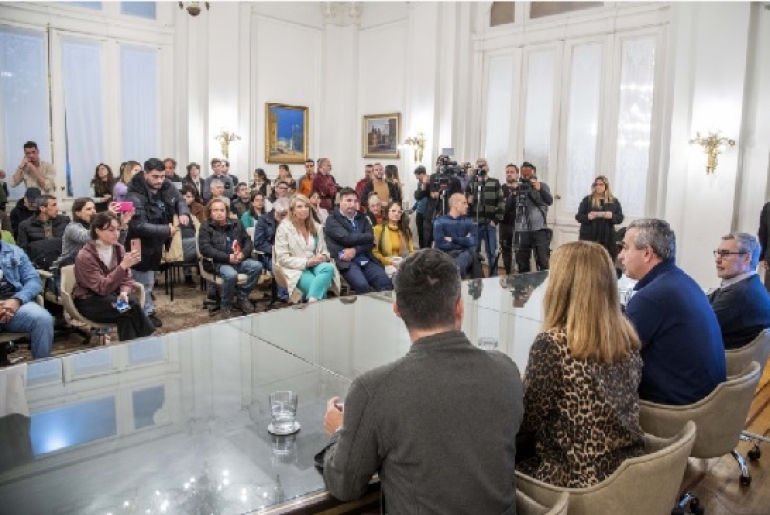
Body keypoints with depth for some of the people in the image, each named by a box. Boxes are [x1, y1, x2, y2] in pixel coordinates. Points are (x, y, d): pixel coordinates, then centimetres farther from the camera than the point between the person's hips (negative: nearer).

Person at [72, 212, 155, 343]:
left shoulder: (119, 249, -1)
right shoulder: (85, 256, -18)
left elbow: (127, 279, 2)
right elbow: (102, 288, -26)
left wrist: (124, 292, -22)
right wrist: (123, 265, -36)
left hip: (112, 297, 5)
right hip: (89, 302, -5)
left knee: (126, 315, -30)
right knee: (132, 306, -28)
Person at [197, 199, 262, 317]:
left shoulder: (236, 224, 16)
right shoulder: (206, 227, 3)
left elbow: (248, 241, 14)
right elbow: (205, 249, -10)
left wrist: (243, 254, -10)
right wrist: (228, 257, -19)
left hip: (239, 260, 5)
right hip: (217, 263, -5)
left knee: (257, 266, -22)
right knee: (231, 274, -36)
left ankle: (242, 298, -5)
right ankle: (225, 305, -9)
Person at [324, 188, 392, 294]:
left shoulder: (362, 218, 20)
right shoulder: (332, 220, 5)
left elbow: (370, 241, 7)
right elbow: (347, 238, -11)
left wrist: (355, 250, -12)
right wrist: (368, 236, 2)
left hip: (366, 260, 5)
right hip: (347, 262, -4)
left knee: (386, 283, -21)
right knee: (362, 285, -32)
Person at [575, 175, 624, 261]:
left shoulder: (614, 201, 10)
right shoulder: (587, 199, 6)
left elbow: (620, 218, 6)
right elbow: (578, 216, 2)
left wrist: (611, 216, -14)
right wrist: (588, 216, -18)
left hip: (607, 239, 1)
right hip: (588, 237, -1)